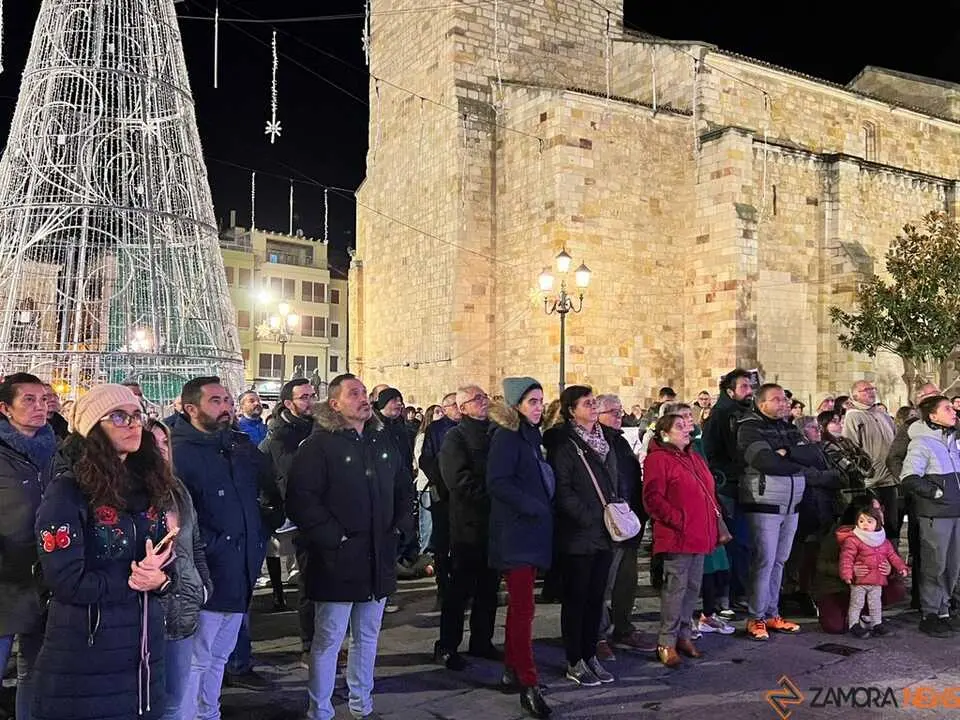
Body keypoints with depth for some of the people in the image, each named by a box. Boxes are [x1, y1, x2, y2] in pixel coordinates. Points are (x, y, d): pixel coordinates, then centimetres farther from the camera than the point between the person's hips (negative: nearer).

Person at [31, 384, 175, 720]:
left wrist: (159, 578, -11)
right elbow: (67, 582, -19)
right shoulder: (67, 492, -13)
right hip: (86, 657, -6)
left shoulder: (149, 486, 7)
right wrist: (136, 580, -12)